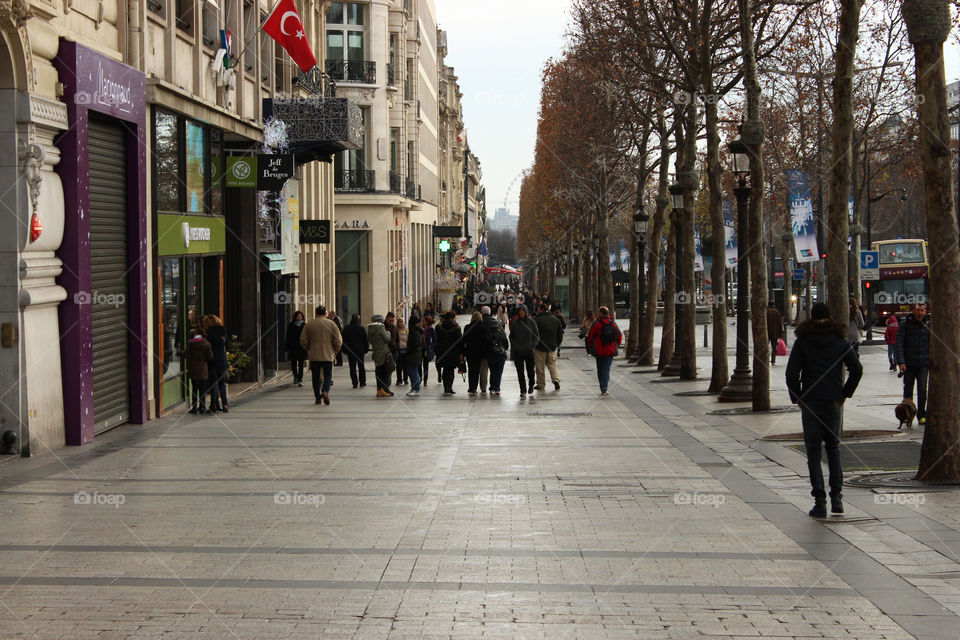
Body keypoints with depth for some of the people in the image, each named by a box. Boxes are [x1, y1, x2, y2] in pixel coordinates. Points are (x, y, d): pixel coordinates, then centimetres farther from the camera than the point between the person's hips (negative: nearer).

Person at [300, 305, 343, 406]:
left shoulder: (309, 324, 0)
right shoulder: (331, 324, -2)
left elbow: (303, 341, 1)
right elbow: (338, 341, -3)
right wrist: (335, 351, 13)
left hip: (314, 356, 1)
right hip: (328, 356, -1)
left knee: (316, 377, 9)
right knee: (328, 375, 6)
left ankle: (317, 398, 10)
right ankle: (325, 391, -18)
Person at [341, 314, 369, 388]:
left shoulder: (346, 328, -2)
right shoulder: (361, 328, -4)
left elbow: (343, 340, 2)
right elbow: (366, 340, -1)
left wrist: (345, 350, 10)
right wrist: (366, 350, 9)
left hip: (350, 351, 0)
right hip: (360, 351, 0)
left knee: (352, 367, 2)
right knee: (361, 366, 10)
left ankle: (355, 383, -3)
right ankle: (362, 383, 11)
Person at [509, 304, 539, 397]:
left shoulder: (531, 322, 0)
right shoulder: (514, 323, 3)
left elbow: (537, 336, 5)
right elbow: (512, 336, 9)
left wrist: (532, 345, -7)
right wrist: (514, 346, -2)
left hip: (529, 351, -1)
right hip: (518, 352, 1)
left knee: (530, 370, 3)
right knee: (520, 372, -1)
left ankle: (531, 386, 29)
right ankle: (523, 390, 7)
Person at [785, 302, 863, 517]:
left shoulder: (802, 341, -2)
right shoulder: (840, 340, 3)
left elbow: (791, 373, -9)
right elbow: (857, 369, -5)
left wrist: (797, 398, 1)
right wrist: (845, 394, 2)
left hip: (810, 402, -2)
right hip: (834, 402, 2)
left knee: (813, 451, 4)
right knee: (833, 447, 18)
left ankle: (820, 502, -2)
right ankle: (836, 497, 9)